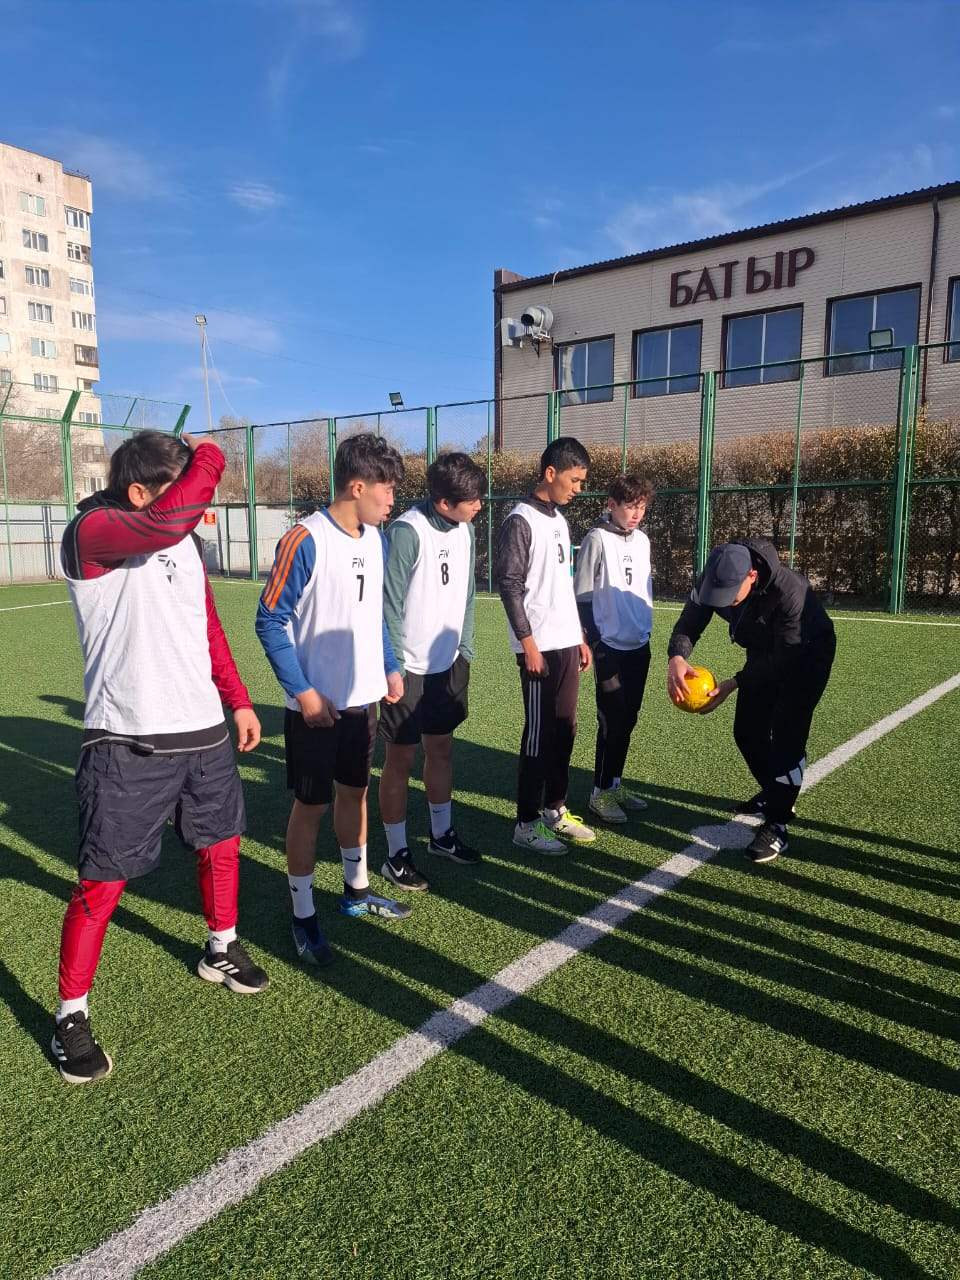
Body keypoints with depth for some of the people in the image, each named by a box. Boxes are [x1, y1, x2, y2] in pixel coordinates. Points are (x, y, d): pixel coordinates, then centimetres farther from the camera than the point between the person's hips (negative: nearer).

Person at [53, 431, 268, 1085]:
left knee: (223, 843, 21)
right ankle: (71, 1018, 23)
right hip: (128, 747, -7)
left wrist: (239, 701, 18)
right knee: (103, 883, 2)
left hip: (204, 733, 8)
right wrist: (209, 457, -20)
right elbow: (168, 520, -35)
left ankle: (222, 948, 46)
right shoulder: (89, 533, -14)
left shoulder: (184, 541, 10)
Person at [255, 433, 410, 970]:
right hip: (316, 705, -7)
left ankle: (357, 889, 37)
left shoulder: (376, 540, 6)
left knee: (355, 791, 19)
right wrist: (303, 692, -19)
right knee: (312, 804, 4)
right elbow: (270, 622, -15)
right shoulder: (304, 541, -17)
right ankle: (304, 915, 21)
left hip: (363, 698, 7)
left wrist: (391, 667, 10)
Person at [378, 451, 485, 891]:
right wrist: (393, 666, -14)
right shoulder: (406, 532, -19)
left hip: (448, 664, 7)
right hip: (408, 667, -7)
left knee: (441, 748, 18)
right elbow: (389, 604, -17)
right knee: (400, 758, 4)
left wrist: (465, 650, 11)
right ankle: (396, 854, 17)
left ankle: (442, 834, 35)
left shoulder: (465, 530, 3)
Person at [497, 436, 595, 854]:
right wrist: (528, 644, -17)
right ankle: (526, 823, 9)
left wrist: (580, 638, 17)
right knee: (540, 733, -2)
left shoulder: (560, 521, 16)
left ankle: (554, 809, 26)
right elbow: (509, 586, -15)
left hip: (567, 643, 8)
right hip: (541, 647, -8)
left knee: (565, 730, 13)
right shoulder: (520, 521, -11)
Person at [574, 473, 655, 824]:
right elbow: (581, 597, -11)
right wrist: (594, 643, -12)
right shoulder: (597, 540, -11)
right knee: (612, 721, -2)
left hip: (639, 645, 7)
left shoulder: (642, 540, 8)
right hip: (610, 647, -6)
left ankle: (615, 783, 25)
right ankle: (601, 793, 11)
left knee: (628, 719, 12)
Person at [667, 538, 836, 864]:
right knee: (748, 731, 10)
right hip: (764, 654, 6)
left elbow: (785, 658, -33)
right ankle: (774, 794, 34)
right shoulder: (712, 581, -25)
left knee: (786, 736, -15)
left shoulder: (789, 592, -41)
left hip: (807, 656, -6)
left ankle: (776, 827, -8)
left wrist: (731, 686, -37)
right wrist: (676, 659, -44)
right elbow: (687, 626, -20)